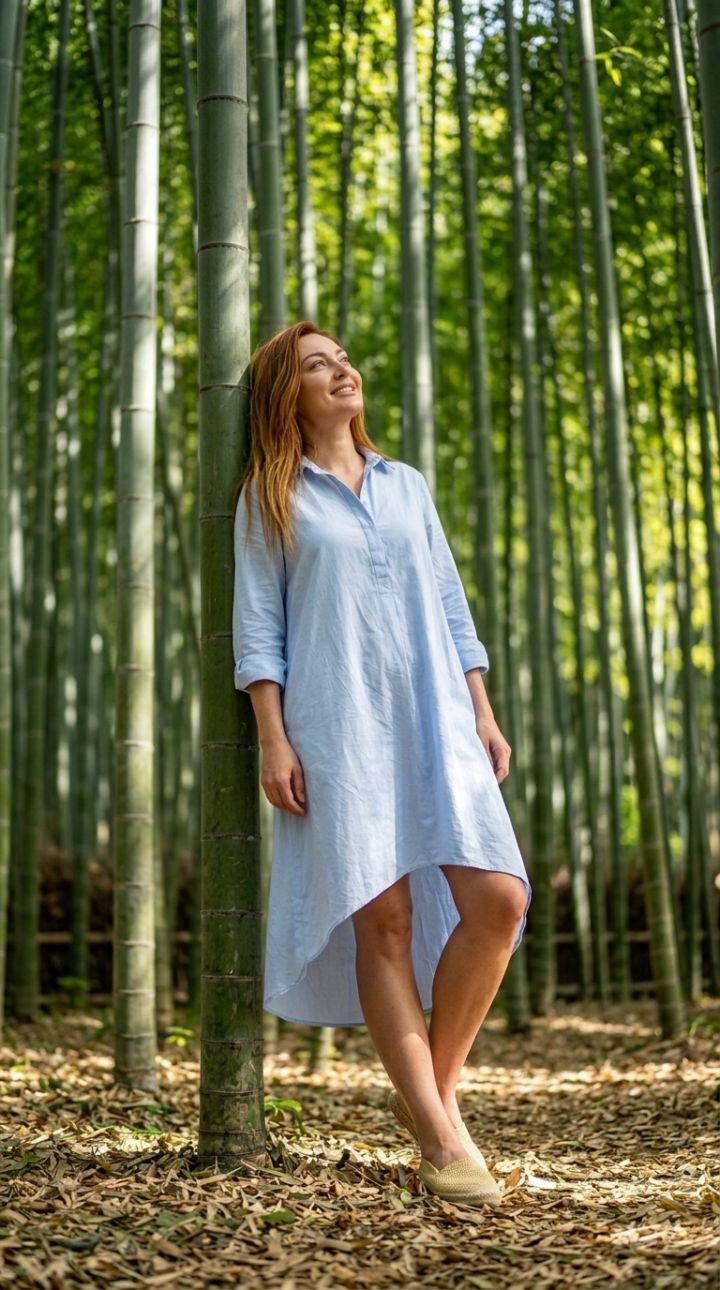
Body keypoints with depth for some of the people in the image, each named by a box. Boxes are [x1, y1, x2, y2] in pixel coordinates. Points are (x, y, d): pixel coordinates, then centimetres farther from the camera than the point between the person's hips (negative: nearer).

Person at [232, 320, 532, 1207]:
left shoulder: (409, 486, 20)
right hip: (337, 727, -3)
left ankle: (434, 1084, 9)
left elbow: (450, 609, 19)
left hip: (436, 719, 4)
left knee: (498, 900, -10)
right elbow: (257, 627, 2)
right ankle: (440, 1136, -2)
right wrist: (273, 739, -8)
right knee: (382, 918, -7)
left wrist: (483, 715, 11)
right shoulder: (271, 498, 9)